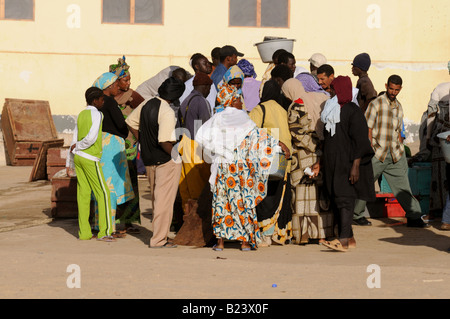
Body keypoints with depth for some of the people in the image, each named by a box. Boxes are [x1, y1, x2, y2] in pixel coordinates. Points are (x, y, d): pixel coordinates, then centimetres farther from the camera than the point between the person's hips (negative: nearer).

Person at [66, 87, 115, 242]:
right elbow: (91, 137, -22)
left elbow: (74, 141, 14)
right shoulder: (96, 114, -10)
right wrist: (77, 147, -4)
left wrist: (69, 163, 18)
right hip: (90, 159, -8)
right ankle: (104, 232, -6)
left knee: (83, 194, 7)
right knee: (103, 193, -3)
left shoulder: (81, 115, 13)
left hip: (78, 158, 8)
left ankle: (84, 232, 8)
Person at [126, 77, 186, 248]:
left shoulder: (147, 104, 4)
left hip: (149, 160, 8)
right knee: (165, 200, 0)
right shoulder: (167, 112, -22)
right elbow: (164, 141, -28)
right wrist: (175, 155, -13)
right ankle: (159, 239, 2)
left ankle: (160, 234, 28)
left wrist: (143, 142, 16)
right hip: (166, 160, -8)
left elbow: (131, 121, 15)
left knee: (156, 198, 18)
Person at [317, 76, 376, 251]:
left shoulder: (353, 111, -8)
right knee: (336, 200, 7)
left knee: (344, 199, -15)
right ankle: (350, 238, 13)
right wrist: (320, 162, 20)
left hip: (347, 164, -8)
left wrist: (355, 166, -20)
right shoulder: (332, 111, 16)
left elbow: (360, 141, -14)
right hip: (333, 164, 8)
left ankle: (343, 240, -21)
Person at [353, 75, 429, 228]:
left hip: (395, 154, 4)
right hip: (377, 152, -4)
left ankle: (414, 217, 2)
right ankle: (355, 215, 18)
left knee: (402, 185, 1)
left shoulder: (399, 107, 15)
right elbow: (368, 129, -6)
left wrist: (401, 149, 15)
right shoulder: (375, 104, -3)